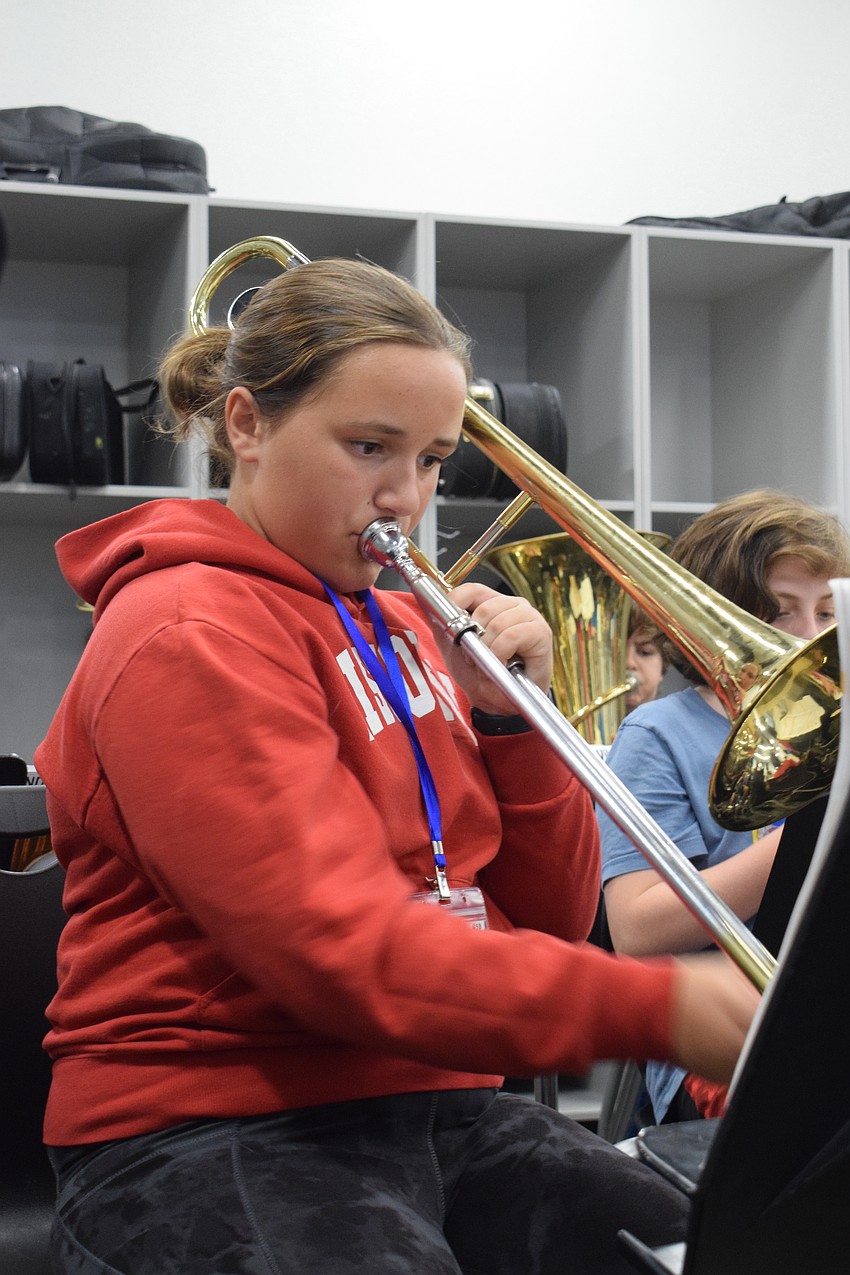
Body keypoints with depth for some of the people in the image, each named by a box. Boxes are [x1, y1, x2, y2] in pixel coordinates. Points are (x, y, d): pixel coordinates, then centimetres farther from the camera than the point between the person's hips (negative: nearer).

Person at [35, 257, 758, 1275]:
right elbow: (341, 952, -21)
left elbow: (549, 921, 15)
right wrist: (658, 1008, -28)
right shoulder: (189, 634, -9)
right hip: (214, 1128, -6)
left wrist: (511, 721, -2)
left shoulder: (401, 629, 15)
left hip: (437, 1105, 7)